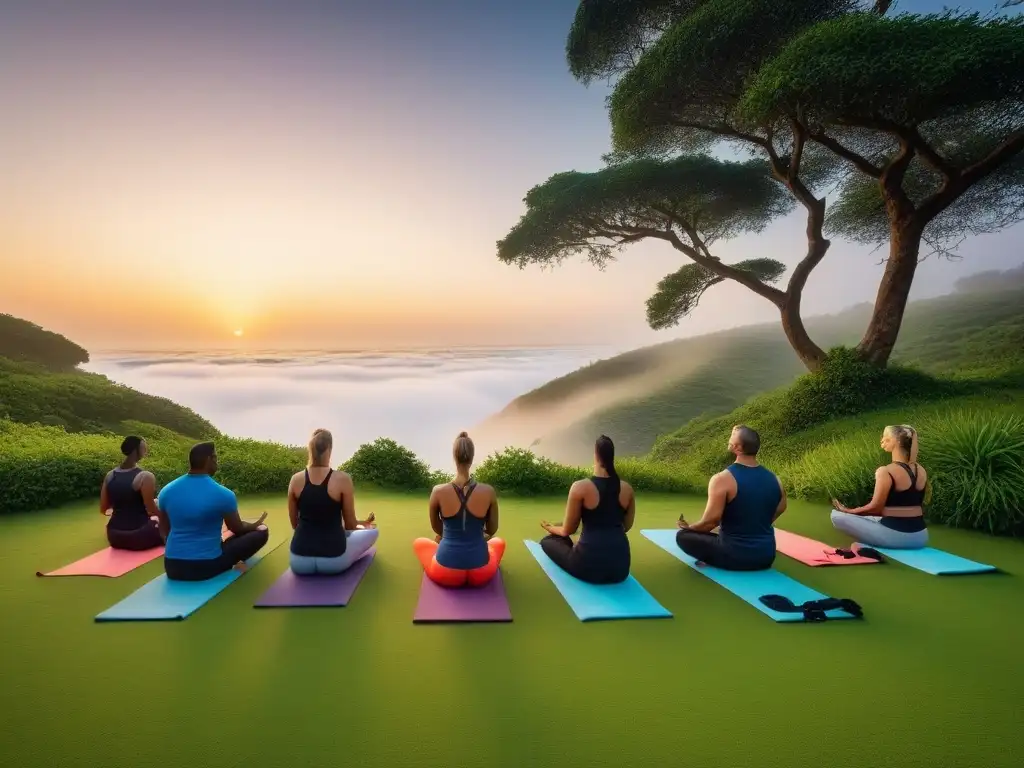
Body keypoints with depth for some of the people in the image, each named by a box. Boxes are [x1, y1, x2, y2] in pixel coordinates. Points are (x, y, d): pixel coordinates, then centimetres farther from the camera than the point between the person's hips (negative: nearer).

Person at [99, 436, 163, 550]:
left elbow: (103, 509, 10)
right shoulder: (145, 477, -18)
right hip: (139, 536, -6)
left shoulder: (110, 475, 2)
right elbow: (152, 511, -14)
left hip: (114, 537, 6)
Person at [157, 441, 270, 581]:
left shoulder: (166, 491, -3)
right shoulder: (222, 494, -16)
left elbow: (165, 531, 12)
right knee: (261, 532, 7)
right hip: (207, 567, -7)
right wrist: (254, 525, 25)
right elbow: (237, 528, 3)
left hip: (172, 568, 7)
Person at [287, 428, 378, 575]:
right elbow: (350, 525, 1)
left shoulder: (295, 480, 0)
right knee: (372, 530, 22)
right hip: (333, 560, -5)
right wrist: (363, 523, 24)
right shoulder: (343, 479, -10)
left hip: (299, 561, 5)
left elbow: (294, 524, 12)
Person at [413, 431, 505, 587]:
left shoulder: (438, 492, -12)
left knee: (419, 542, 31)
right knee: (498, 542, 35)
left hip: (445, 573, 0)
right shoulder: (489, 492, -11)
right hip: (481, 574, 0)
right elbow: (491, 530, 5)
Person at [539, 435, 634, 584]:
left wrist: (551, 528, 21)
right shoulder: (627, 489, 1)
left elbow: (568, 530, -1)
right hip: (621, 568, 6)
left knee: (548, 540, 20)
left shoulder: (580, 487, -12)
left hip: (590, 566, -5)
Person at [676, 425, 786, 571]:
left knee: (683, 536, 11)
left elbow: (711, 521, -18)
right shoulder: (773, 479, -1)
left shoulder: (722, 479, -19)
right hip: (766, 557, 6)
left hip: (734, 557, -6)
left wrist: (689, 527, 2)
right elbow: (780, 509, 15)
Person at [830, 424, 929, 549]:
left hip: (895, 535, -8)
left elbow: (875, 507, -15)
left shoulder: (886, 471, -17)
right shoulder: (922, 471, 5)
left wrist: (848, 511, -1)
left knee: (837, 515, -3)